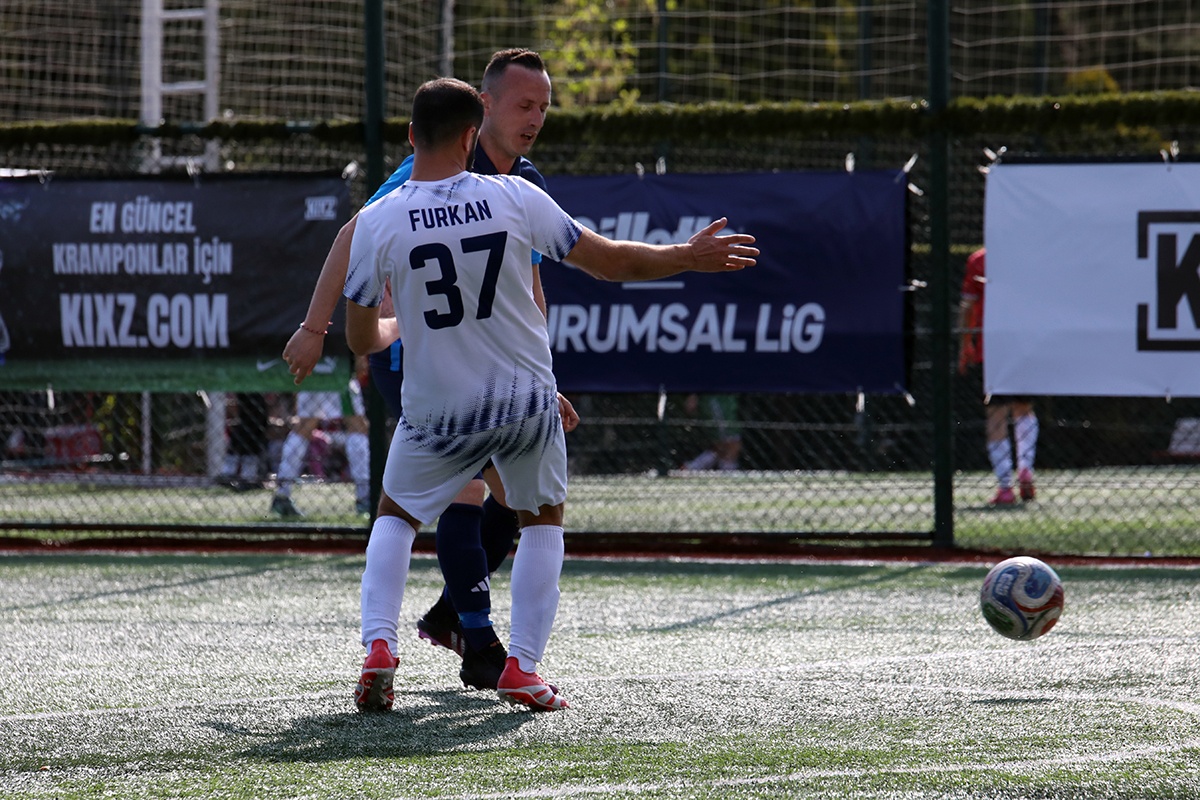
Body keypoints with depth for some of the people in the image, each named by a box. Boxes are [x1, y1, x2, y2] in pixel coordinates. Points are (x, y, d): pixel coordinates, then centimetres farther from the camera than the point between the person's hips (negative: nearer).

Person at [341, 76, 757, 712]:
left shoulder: (377, 221, -10)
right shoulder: (514, 198, -10)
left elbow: (361, 339, 1)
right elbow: (610, 262, -1)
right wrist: (692, 256, 15)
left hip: (437, 415, 0)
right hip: (527, 401, 0)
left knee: (395, 516, 23)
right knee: (542, 519, 24)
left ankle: (379, 648, 4)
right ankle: (523, 667, 11)